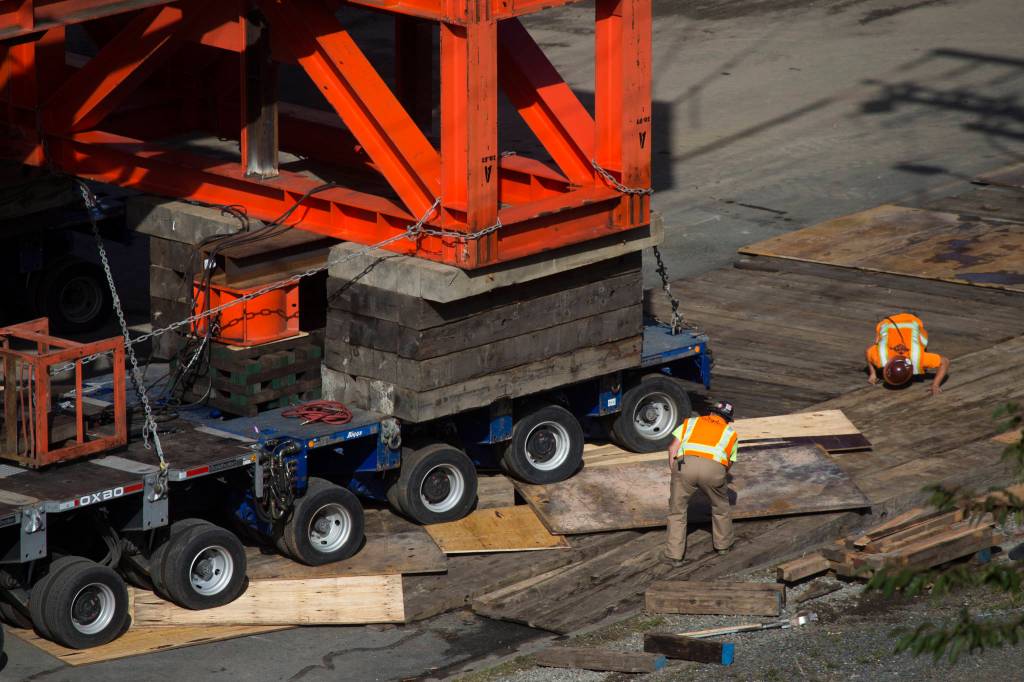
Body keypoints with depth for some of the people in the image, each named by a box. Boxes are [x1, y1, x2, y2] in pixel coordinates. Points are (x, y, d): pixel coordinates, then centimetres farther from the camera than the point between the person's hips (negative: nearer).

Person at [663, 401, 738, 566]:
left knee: (677, 510, 14)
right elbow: (729, 463, 29)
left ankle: (674, 555, 13)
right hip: (714, 467, 0)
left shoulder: (691, 422, 30)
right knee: (720, 507, 27)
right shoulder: (730, 432, 30)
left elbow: (673, 448, 18)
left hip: (685, 464, 0)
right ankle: (723, 544, 40)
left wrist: (674, 472, 24)